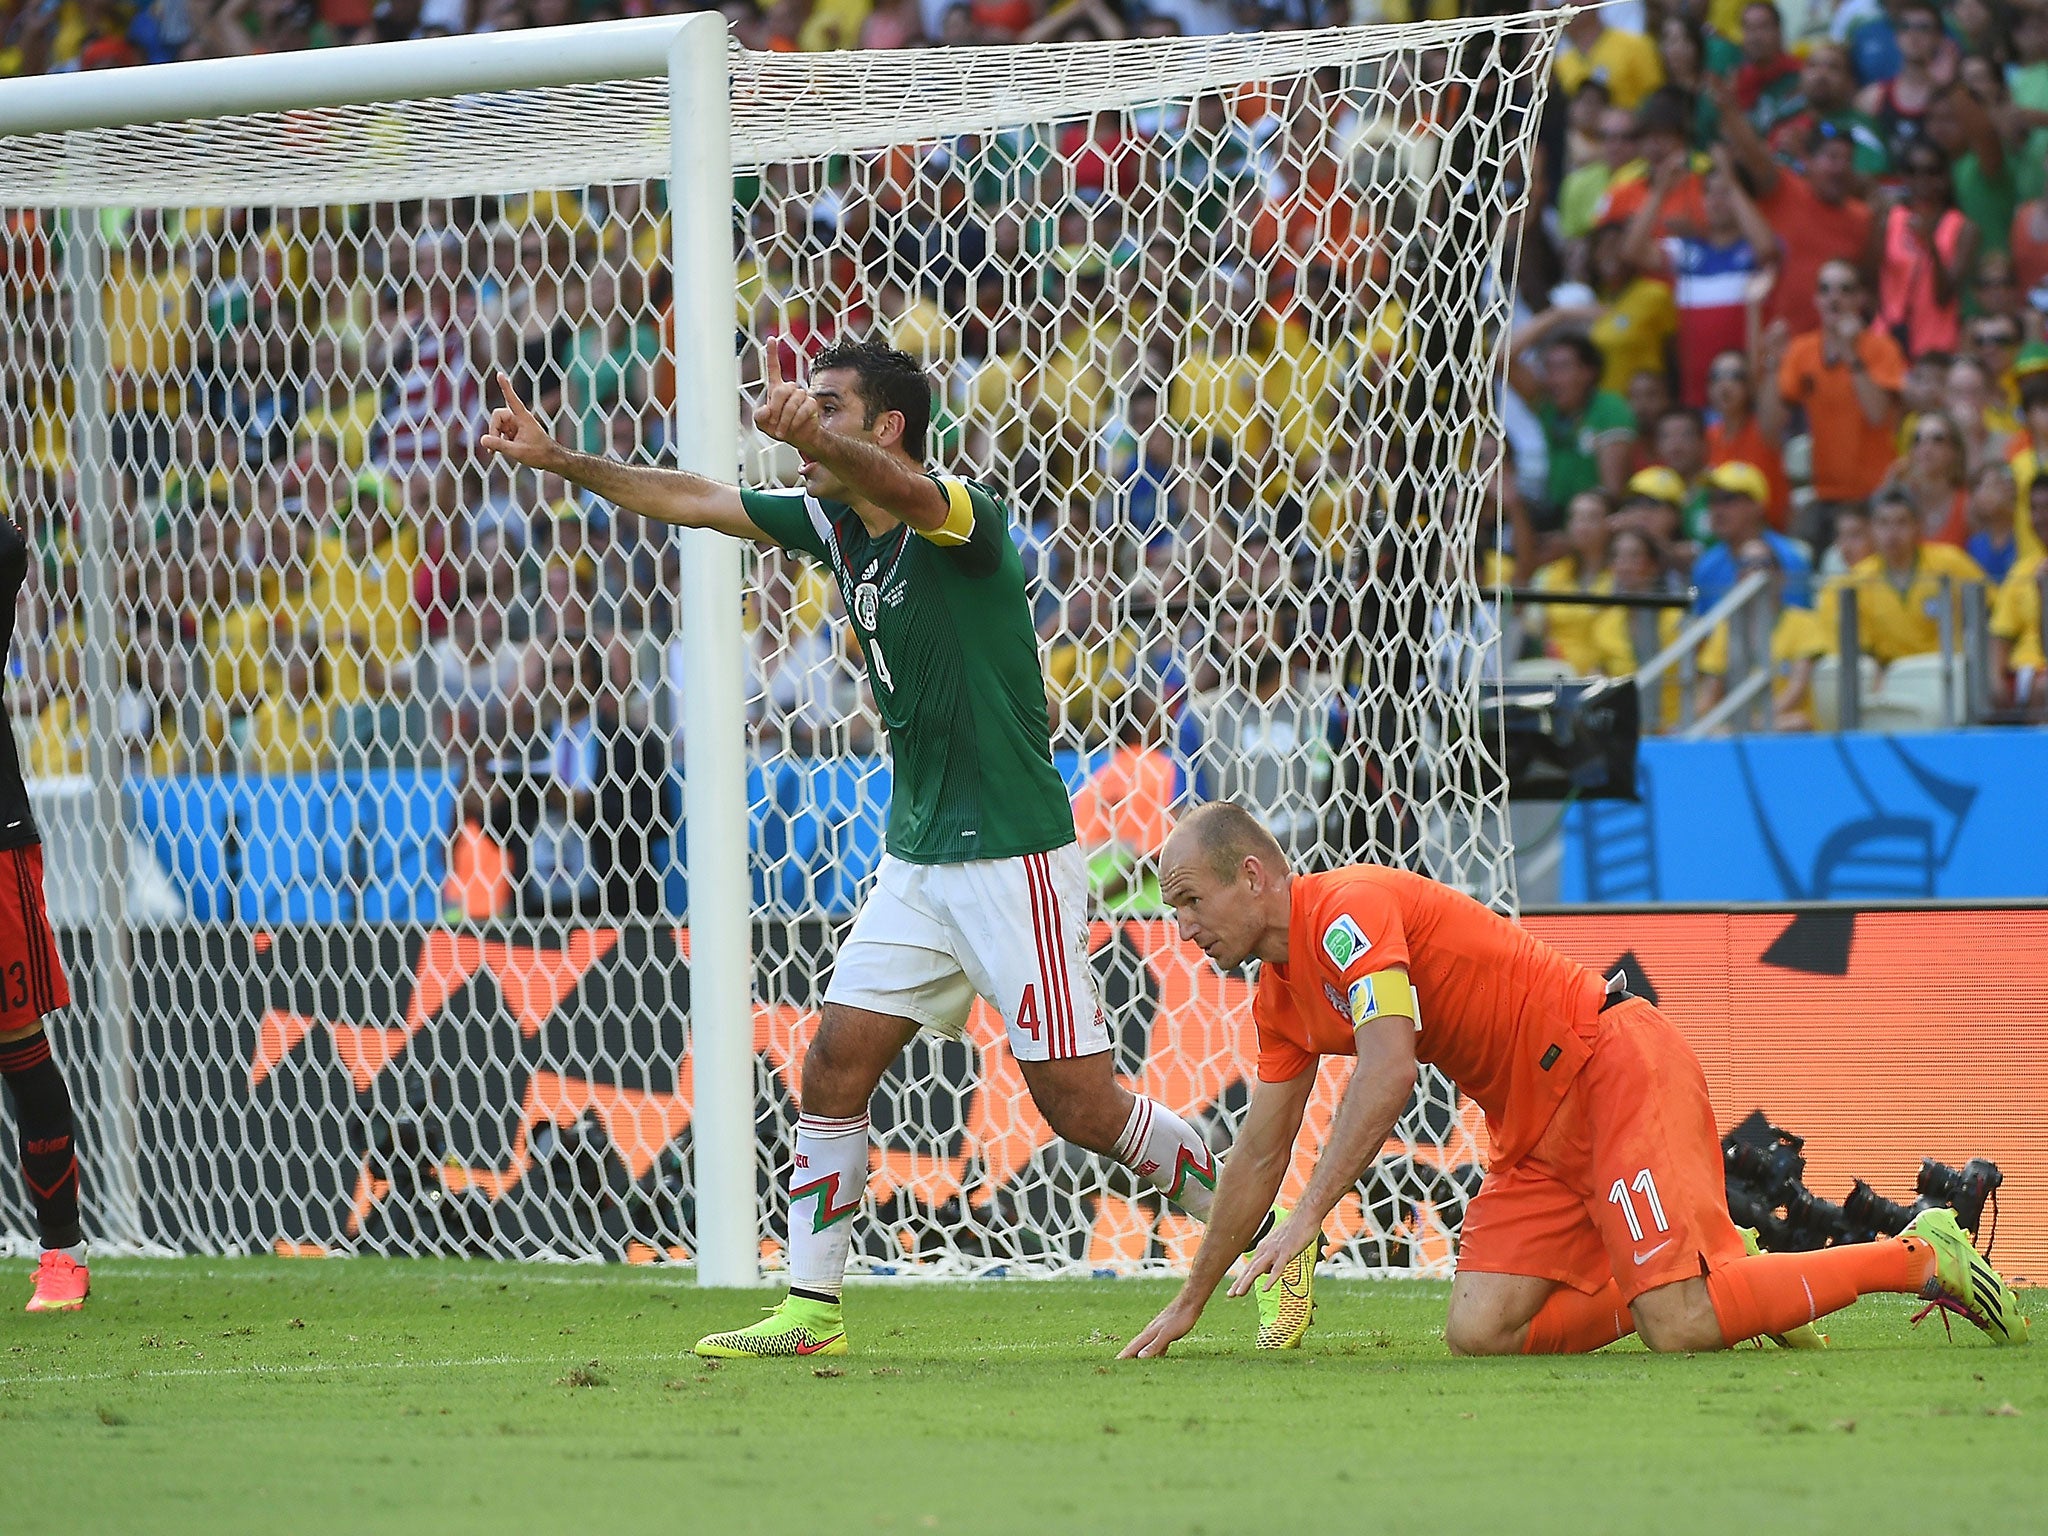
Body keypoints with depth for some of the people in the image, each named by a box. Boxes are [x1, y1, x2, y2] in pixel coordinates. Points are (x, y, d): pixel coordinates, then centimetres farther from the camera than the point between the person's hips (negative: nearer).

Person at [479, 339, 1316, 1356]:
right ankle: (811, 1311, 7)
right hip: (915, 860, 8)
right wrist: (557, 459, 6)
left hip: (1015, 858, -8)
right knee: (834, 1070, 0)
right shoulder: (835, 525, 7)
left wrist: (813, 434, -60)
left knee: (1078, 1102, -7)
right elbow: (692, 501, 14)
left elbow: (899, 486, -39)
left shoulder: (962, 518, -17)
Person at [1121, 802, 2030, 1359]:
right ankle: (1715, 1273, 10)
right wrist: (1189, 1303, 25)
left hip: (1614, 1069, -9)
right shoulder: (1281, 1000, 13)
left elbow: (1388, 1074, -28)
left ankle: (1920, 1258, -4)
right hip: (1536, 1136, 9)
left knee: (1679, 1330, -22)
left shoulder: (1348, 909, -16)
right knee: (1478, 1333, -8)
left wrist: (1309, 1216, -31)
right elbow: (1261, 1153, 23)